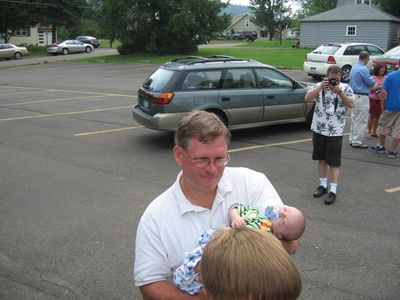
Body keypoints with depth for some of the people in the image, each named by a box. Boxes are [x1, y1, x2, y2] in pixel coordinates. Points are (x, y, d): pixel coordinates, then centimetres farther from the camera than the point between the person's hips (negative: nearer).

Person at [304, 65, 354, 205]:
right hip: (319, 129, 3)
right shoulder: (319, 86, 3)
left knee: (334, 162, 0)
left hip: (335, 131, -2)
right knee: (322, 159, 14)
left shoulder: (345, 88, 0)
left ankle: (333, 191, 7)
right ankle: (323, 185, 28)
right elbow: (307, 98, -11)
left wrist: (339, 90, -20)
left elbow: (350, 104, -13)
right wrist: (321, 87, -19)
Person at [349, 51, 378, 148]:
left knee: (355, 119, 17)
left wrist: (371, 88, 19)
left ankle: (352, 139, 24)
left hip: (354, 95, 9)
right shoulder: (363, 69, -19)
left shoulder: (354, 68, 9)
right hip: (362, 97, -9)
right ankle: (357, 142, 3)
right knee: (361, 121, -1)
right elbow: (371, 83, -12)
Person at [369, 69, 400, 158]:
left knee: (384, 127, 17)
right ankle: (393, 151, 8)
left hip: (390, 107, -1)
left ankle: (381, 147, 29)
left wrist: (382, 105, -2)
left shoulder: (390, 76, -9)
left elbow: (384, 92, -12)